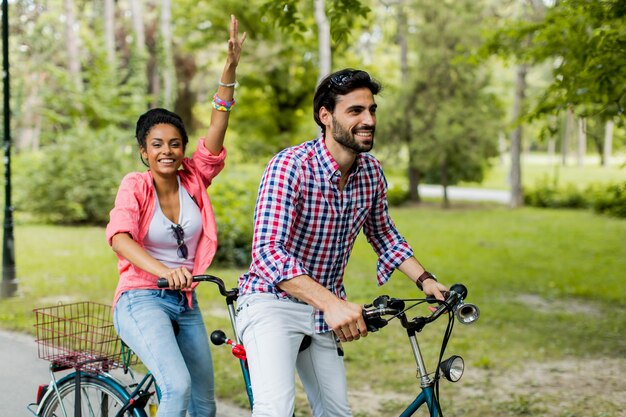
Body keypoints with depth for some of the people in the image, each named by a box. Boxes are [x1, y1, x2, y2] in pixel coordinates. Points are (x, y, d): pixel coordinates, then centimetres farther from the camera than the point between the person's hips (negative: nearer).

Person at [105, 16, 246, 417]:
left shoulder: (194, 180, 2)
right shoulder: (135, 185, -9)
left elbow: (217, 130, -9)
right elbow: (120, 237, -26)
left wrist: (230, 69, -20)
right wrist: (164, 271, -44)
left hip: (185, 304, 6)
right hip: (142, 300, -5)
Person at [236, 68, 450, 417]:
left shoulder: (371, 171, -3)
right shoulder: (290, 165, -24)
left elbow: (383, 234, 15)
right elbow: (267, 252, -33)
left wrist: (425, 279, 2)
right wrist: (331, 303, -43)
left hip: (326, 310, 7)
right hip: (274, 301, -6)